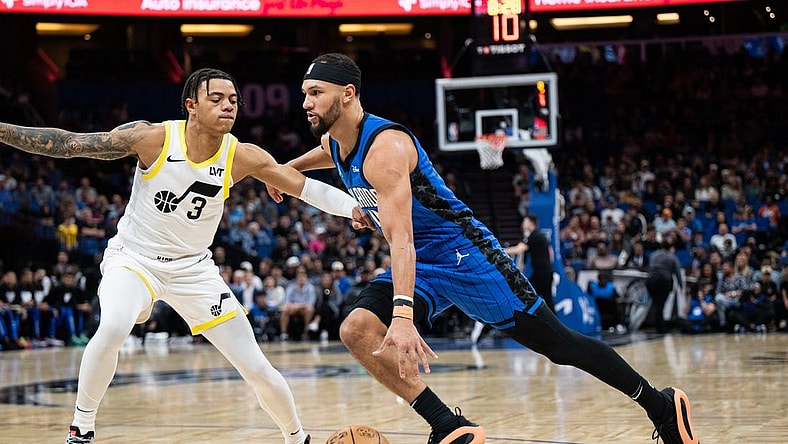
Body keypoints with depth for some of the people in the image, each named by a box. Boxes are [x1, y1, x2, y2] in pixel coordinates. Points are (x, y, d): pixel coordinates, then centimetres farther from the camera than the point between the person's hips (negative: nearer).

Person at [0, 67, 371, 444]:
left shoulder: (243, 157, -13)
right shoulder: (152, 138, -20)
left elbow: (306, 187, -9)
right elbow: (65, 144, -16)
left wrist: (356, 208, -22)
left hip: (192, 268, 3)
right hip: (134, 257, -2)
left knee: (257, 369, -1)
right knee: (113, 328, -35)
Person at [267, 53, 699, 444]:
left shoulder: (384, 146, -27)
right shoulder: (333, 144, 1)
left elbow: (401, 240, -38)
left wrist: (403, 317, -46)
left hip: (463, 254, -8)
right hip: (420, 267, 9)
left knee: (558, 344, -2)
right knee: (356, 330, -15)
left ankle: (661, 404, 15)